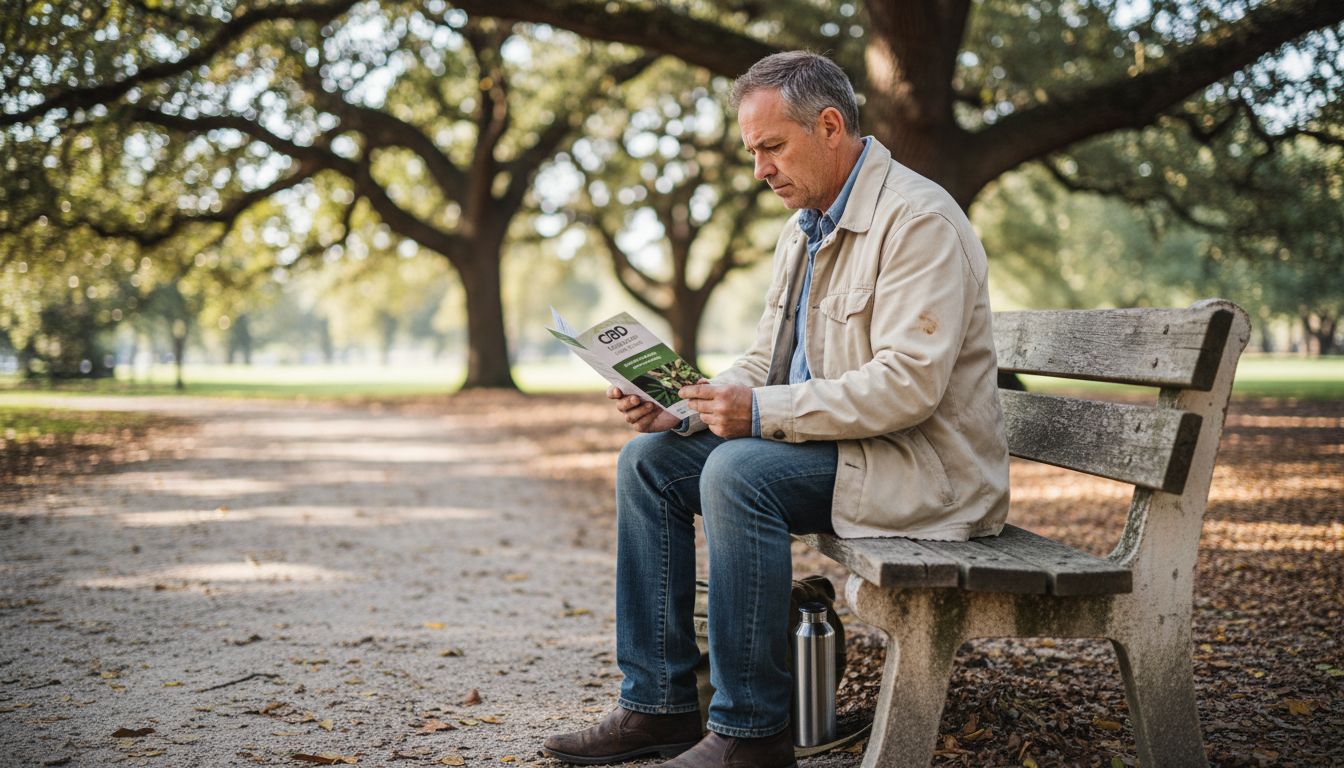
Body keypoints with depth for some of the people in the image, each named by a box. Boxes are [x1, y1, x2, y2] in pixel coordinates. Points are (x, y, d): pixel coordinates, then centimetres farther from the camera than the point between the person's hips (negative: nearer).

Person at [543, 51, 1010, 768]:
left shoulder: (918, 219, -17)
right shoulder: (804, 229, 13)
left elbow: (910, 384, -26)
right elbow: (767, 361, 15)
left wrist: (763, 411, -27)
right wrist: (682, 404, -4)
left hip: (919, 465, -10)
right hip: (828, 443, 10)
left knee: (738, 471, -31)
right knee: (650, 459, 0)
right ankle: (659, 704, 3)